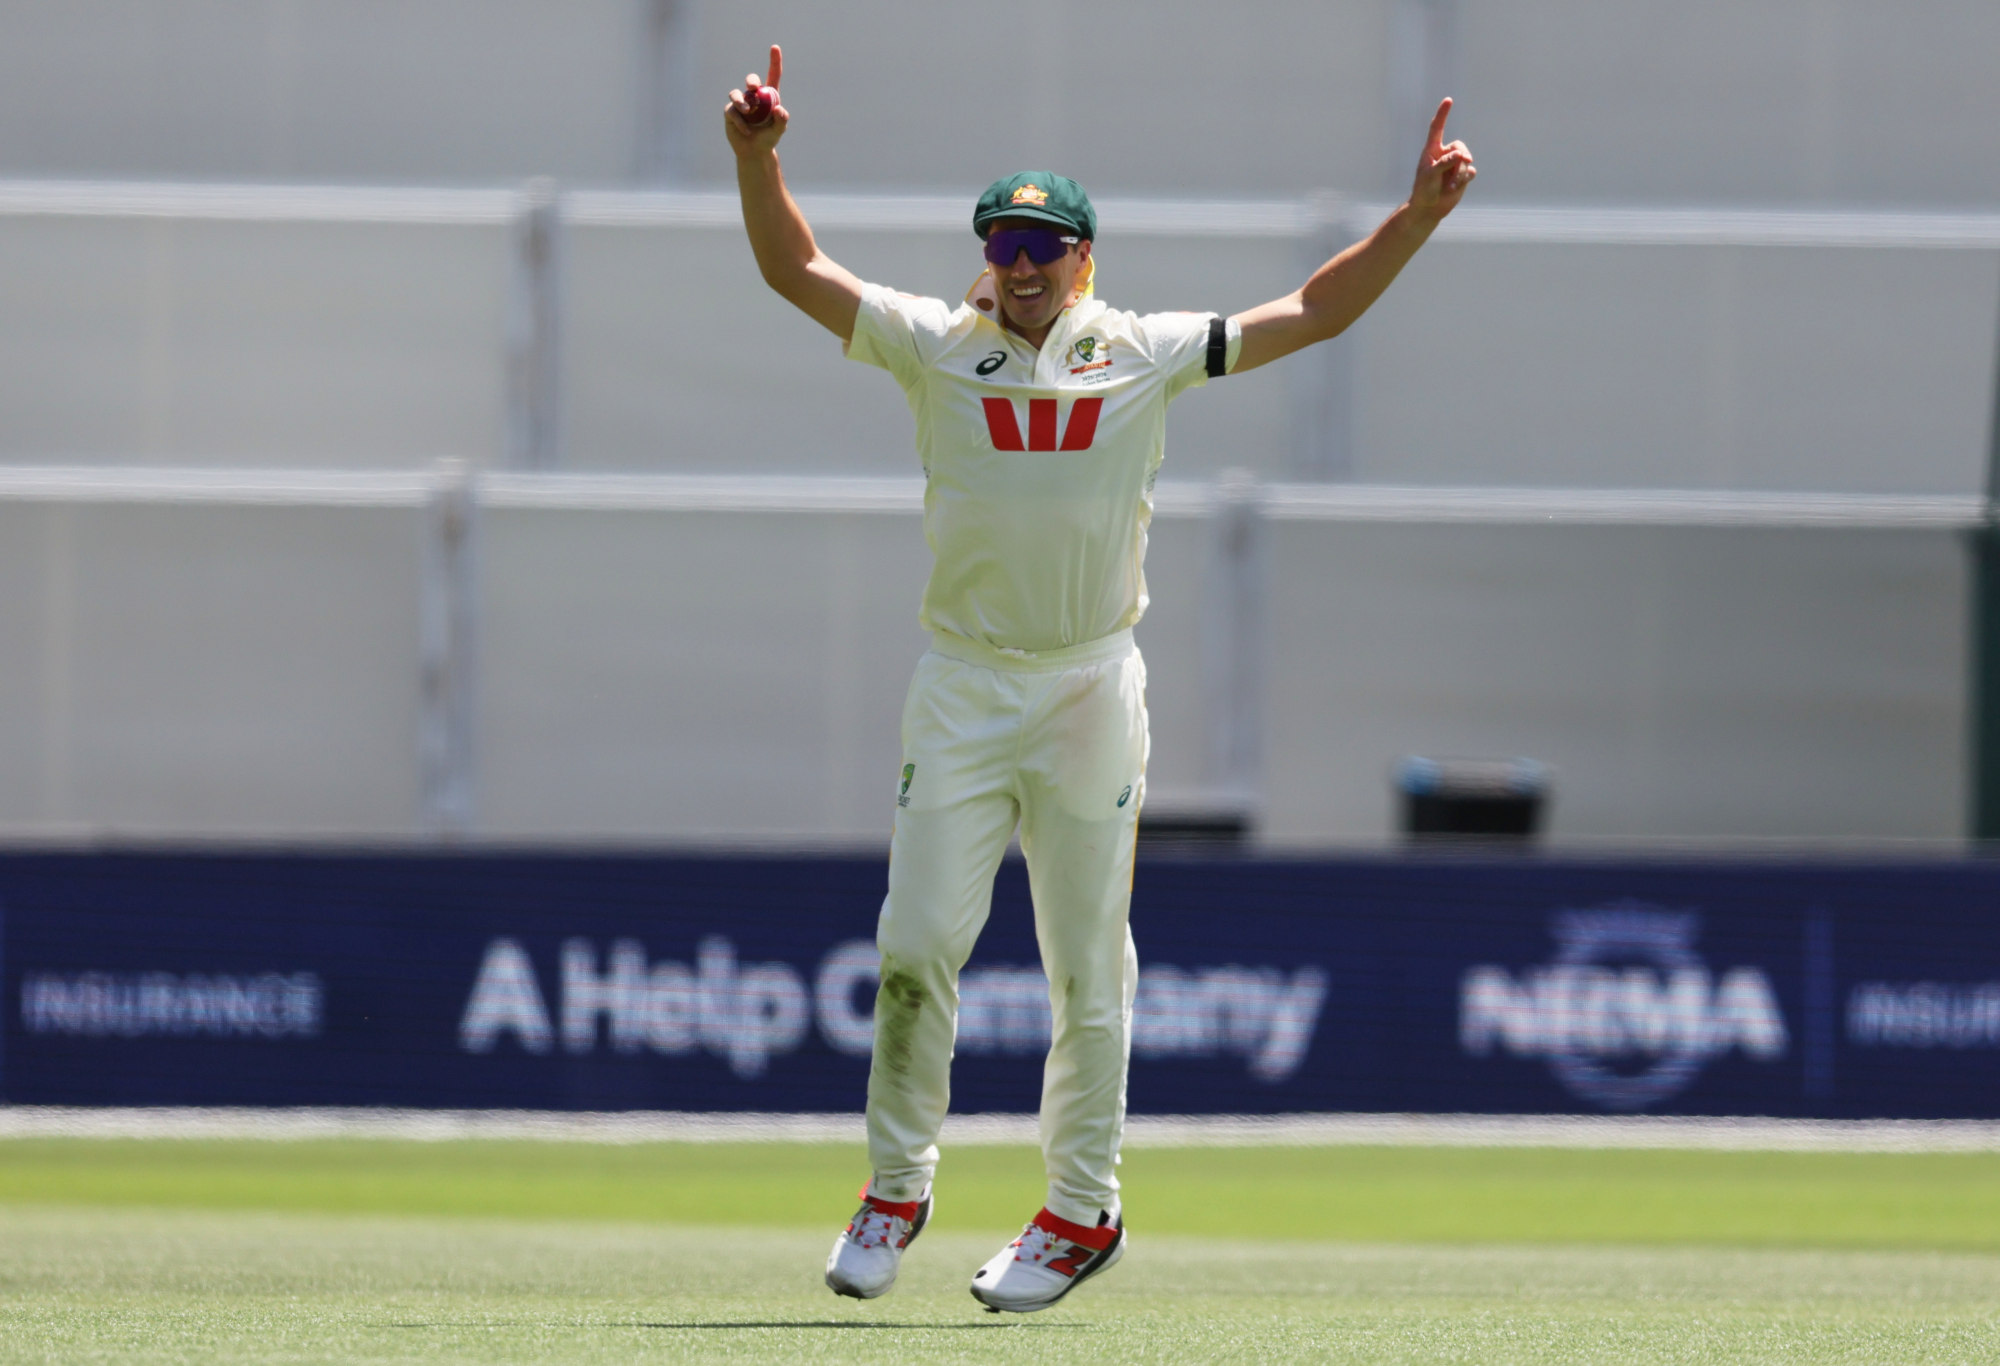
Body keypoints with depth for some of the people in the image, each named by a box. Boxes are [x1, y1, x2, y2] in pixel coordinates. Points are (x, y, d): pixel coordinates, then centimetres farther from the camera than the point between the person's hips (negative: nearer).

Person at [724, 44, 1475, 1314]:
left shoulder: (1145, 353, 3)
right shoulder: (937, 345, 3)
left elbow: (1314, 312, 4)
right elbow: (796, 270, -2)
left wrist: (1417, 215, -6)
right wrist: (759, 158, -17)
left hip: (1093, 691, 0)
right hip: (961, 691, 0)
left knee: (1088, 970, 4)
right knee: (917, 947, -5)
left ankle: (1083, 1212, 15)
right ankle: (896, 1188, 10)